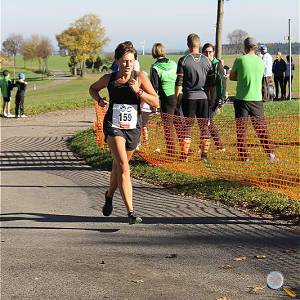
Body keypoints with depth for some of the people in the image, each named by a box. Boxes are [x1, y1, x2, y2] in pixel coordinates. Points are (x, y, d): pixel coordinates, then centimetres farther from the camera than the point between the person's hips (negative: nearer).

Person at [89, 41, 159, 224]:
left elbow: (156, 102, -8)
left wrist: (138, 91, -21)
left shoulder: (140, 78, -4)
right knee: (123, 167, -18)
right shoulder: (109, 79, 0)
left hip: (133, 128, 2)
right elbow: (93, 88, 21)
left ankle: (109, 195, 51)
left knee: (119, 165, 21)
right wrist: (99, 100, 0)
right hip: (113, 126, -2)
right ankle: (131, 212, -24)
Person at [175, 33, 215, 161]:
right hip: (203, 97, 2)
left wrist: (177, 99, 1)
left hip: (188, 97, -2)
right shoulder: (206, 61, 4)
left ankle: (184, 155, 0)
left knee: (187, 126, 2)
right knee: (204, 126, 8)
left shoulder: (183, 60, -4)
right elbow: (212, 83, 6)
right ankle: (204, 154, 9)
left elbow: (179, 82, -5)